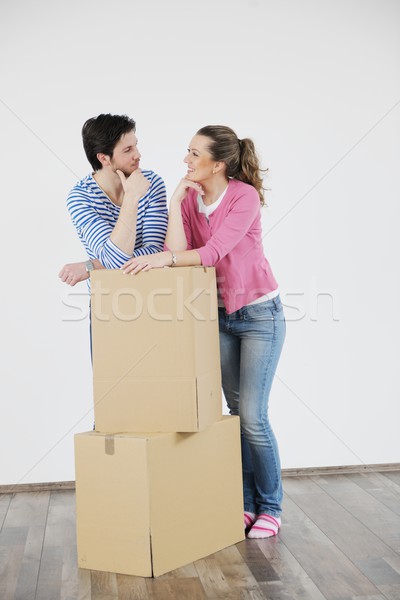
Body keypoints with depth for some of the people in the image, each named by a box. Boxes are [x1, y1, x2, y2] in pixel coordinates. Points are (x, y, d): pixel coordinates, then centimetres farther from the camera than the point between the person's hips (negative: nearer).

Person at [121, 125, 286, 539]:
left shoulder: (245, 196, -16)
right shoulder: (189, 198, 0)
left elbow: (214, 251, -28)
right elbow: (178, 251, -14)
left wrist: (164, 259, -41)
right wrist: (175, 201, -16)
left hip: (259, 314, -5)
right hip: (219, 315, 6)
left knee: (253, 416, -5)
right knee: (237, 411, 9)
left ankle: (270, 508, 12)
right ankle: (246, 503, 20)